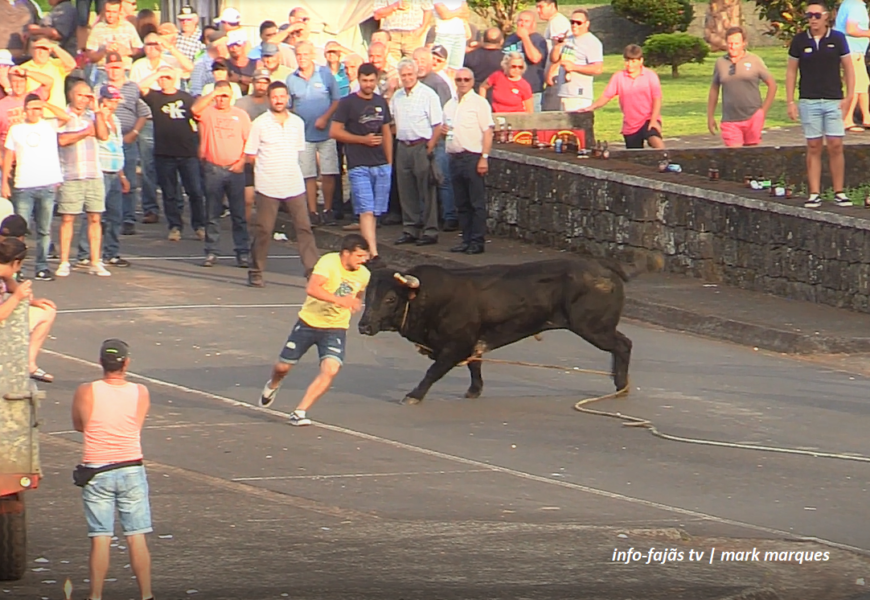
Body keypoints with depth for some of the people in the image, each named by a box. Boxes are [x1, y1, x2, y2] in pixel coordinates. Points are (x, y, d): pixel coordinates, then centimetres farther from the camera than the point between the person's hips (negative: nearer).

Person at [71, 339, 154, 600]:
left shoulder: (86, 393, -9)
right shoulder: (140, 393, -4)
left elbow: (78, 425, 7)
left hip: (97, 471, -1)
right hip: (132, 470, 1)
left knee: (100, 539, 1)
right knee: (136, 537, 5)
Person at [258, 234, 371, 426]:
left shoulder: (363, 275, -4)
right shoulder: (328, 262, -21)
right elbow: (312, 289, -37)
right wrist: (339, 300, -47)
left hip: (335, 329, 3)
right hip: (309, 322, -3)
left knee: (330, 370, -21)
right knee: (283, 367, 11)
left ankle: (300, 412, -13)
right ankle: (273, 385, 49)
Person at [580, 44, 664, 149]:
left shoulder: (650, 75, -2)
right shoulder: (618, 77, 3)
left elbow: (657, 99, -6)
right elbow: (605, 97, 1)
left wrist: (653, 120, -18)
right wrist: (591, 107, -16)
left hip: (648, 120, -3)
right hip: (630, 127, 3)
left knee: (655, 140, -32)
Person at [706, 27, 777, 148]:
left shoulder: (754, 61, 1)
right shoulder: (720, 63, 7)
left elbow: (772, 84, 5)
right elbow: (714, 89, 17)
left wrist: (764, 110, -1)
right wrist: (710, 116, 14)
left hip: (753, 117, -1)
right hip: (730, 120, 1)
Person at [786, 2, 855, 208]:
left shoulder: (837, 39, 2)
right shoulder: (799, 41, 3)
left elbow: (848, 68, 7)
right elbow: (791, 71, 8)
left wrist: (849, 97, -3)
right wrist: (790, 102, 1)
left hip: (834, 101, 0)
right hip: (808, 102, 0)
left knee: (835, 146, -3)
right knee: (813, 148, 1)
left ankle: (839, 192, 4)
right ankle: (814, 194, 3)